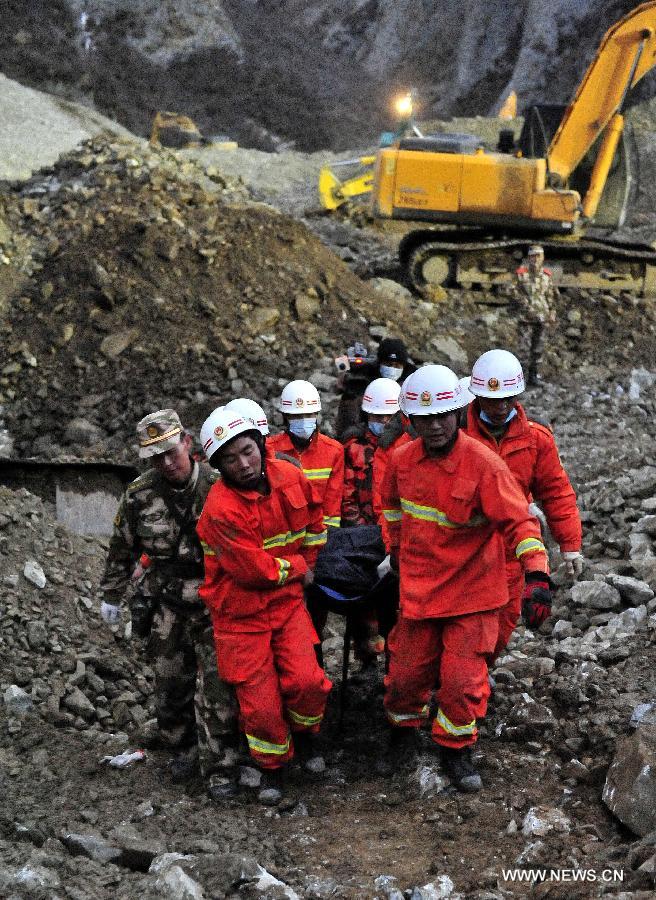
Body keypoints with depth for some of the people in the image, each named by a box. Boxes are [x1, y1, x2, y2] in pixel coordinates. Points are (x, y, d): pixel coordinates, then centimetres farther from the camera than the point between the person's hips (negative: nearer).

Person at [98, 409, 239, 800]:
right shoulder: (140, 494, -5)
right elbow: (122, 549, 10)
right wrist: (112, 596, 16)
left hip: (214, 605, -2)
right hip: (166, 607, 3)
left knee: (217, 686, -5)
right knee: (171, 682, 11)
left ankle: (219, 767, 4)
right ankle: (182, 747, 33)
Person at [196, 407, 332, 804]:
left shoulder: (289, 476, -5)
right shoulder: (221, 510, -25)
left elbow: (314, 519, 16)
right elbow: (256, 569, -22)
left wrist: (307, 561, 10)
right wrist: (298, 568, -7)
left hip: (287, 600, 4)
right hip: (241, 612, -4)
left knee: (306, 681, -13)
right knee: (261, 703, -1)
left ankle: (305, 736, 19)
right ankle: (274, 769, 24)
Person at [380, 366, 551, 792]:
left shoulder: (484, 464, -20)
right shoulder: (403, 461, -5)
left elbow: (520, 521, -23)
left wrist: (537, 577, -33)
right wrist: (397, 546, 26)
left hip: (472, 593, -3)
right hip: (419, 587, 3)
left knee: (462, 680, -1)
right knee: (408, 671, 11)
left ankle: (456, 748, 23)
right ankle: (403, 726, 41)